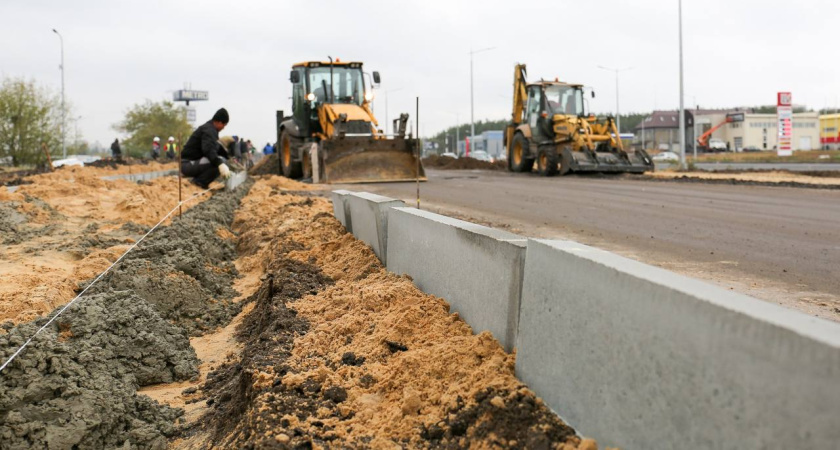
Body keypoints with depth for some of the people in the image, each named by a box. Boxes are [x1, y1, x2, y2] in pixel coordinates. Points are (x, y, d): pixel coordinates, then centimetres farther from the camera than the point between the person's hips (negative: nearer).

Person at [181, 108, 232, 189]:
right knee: (221, 161, -27)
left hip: (193, 163, 10)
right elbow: (208, 149, -33)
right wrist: (220, 164, -47)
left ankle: (197, 180, 10)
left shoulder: (209, 128, 19)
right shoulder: (209, 130, -14)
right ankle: (198, 182, -17)